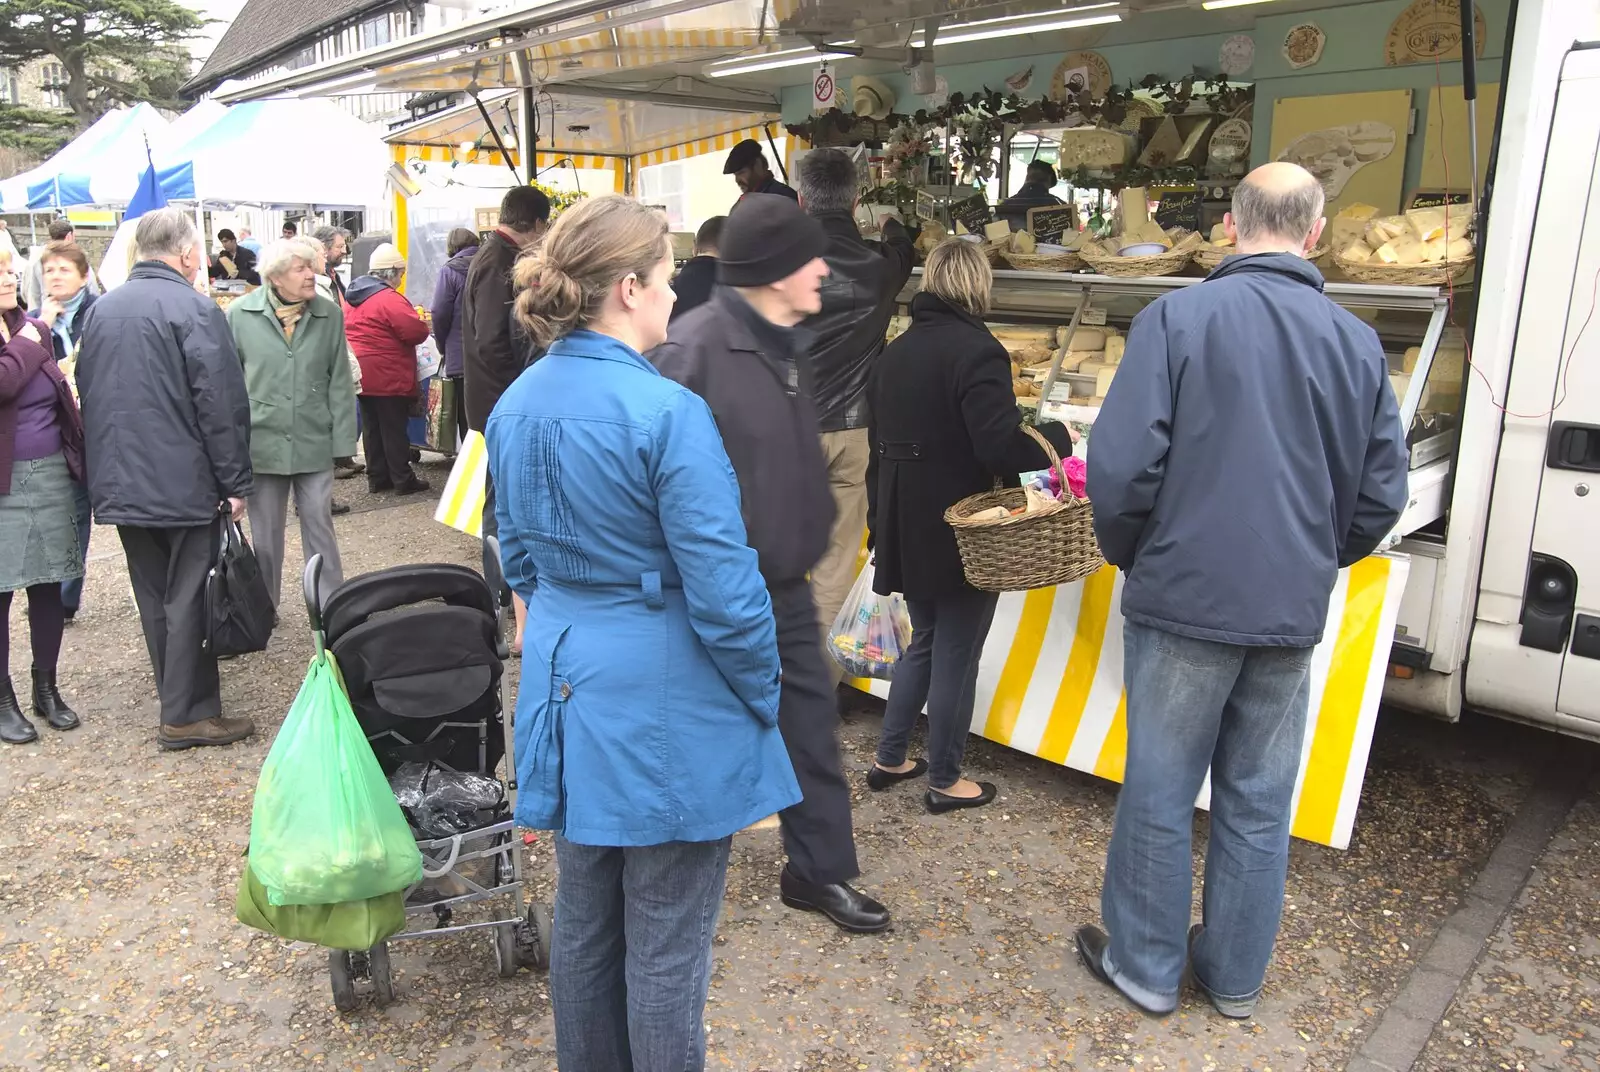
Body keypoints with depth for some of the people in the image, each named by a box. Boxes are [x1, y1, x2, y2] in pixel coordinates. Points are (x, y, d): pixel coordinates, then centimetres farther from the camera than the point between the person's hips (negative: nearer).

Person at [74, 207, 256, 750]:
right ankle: (187, 715, 5)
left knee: (154, 599, 15)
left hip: (120, 484, 7)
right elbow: (222, 404, -15)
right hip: (184, 483, -7)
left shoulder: (100, 310, 11)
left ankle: (178, 700, 26)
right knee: (189, 599, 0)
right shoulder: (194, 309, -11)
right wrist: (234, 482, -10)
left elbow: (88, 397, 18)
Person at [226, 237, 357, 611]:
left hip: (314, 442, 0)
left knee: (319, 527, 5)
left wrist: (341, 439, -3)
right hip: (262, 441, 0)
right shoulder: (240, 314, -3)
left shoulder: (330, 314, -1)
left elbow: (339, 382, 1)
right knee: (265, 533, 13)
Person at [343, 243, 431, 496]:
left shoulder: (353, 297, 11)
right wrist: (423, 323, -1)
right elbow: (416, 331, -23)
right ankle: (403, 480, 4)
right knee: (394, 429, -2)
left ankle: (377, 477, 19)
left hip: (363, 376, 8)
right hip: (389, 377, -8)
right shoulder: (389, 299, -17)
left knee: (371, 427, 13)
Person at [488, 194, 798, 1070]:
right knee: (666, 947, 10)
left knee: (583, 921, 23)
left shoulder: (514, 406, 3)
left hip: (565, 686, 8)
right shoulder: (668, 413, -21)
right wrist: (762, 699, -4)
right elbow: (723, 591, -19)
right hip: (665, 706, -7)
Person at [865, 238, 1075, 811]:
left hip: (907, 527, 8)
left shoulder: (896, 351, 9)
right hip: (960, 530, -8)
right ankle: (943, 781, 20)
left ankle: (889, 759, 29)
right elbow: (1000, 447, -24)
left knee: (925, 641, 23)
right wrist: (1058, 438, -6)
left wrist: (881, 520, 21)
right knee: (956, 656, 6)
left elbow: (880, 440, 14)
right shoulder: (977, 350, -17)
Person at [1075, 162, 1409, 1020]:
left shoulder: (1177, 318, -9)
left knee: (1159, 793, 10)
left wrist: (1131, 557, 3)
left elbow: (1120, 465, -15)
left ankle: (1145, 965, 26)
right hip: (1293, 613, 4)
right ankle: (1233, 975, 31)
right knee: (1260, 802, 15)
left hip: (1184, 600, -4)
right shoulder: (1357, 343, 3)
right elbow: (1381, 496, 6)